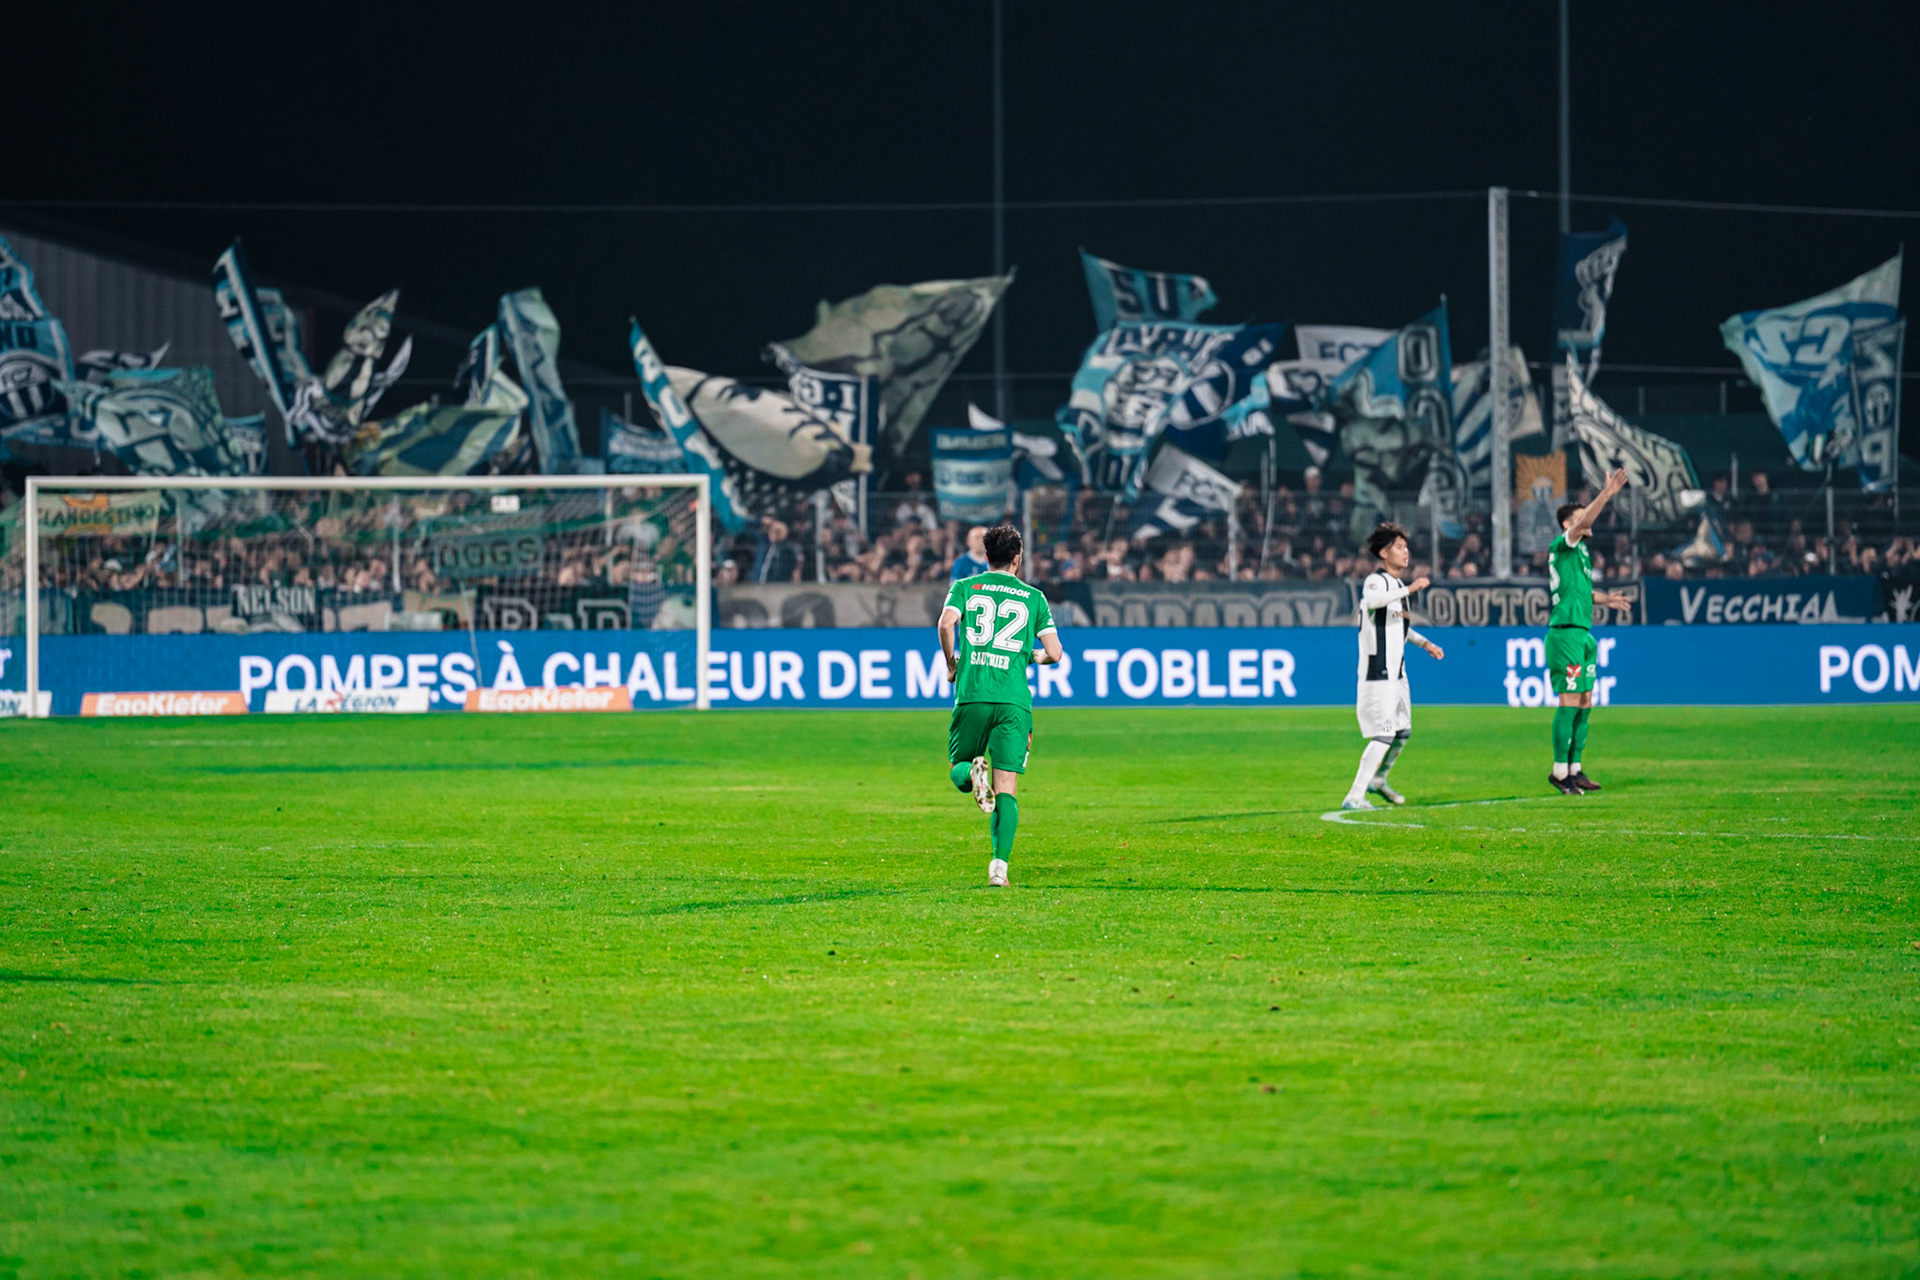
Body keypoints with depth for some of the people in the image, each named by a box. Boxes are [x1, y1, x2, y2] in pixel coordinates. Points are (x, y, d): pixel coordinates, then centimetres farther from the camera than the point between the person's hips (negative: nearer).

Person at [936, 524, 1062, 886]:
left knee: (957, 768, 17)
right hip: (1014, 700, 0)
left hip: (972, 695, 0)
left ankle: (972, 772, -20)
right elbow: (1054, 653, 3)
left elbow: (946, 622, -10)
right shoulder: (1033, 597, 10)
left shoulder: (965, 587, 10)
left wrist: (951, 665, 5)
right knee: (1006, 789, 0)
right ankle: (1000, 864, -15)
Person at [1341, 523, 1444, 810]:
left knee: (1403, 732, 17)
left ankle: (1378, 780, 38)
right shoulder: (1376, 581, -13)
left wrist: (1424, 642, 23)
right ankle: (1354, 797, -14)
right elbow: (1372, 601, -38)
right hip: (1376, 675, -9)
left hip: (1396, 673, 9)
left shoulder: (1398, 585, 16)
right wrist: (1409, 590, -38)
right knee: (1384, 735, -15)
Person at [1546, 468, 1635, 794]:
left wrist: (1604, 598, 20)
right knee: (1570, 703, -9)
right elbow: (1583, 523, -26)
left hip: (1582, 634, 9)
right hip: (1565, 633, -9)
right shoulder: (1562, 547, -7)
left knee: (1583, 705, 9)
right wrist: (1606, 494, -31)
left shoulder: (1581, 552, 20)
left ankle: (1574, 770, 14)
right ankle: (1560, 771, -4)